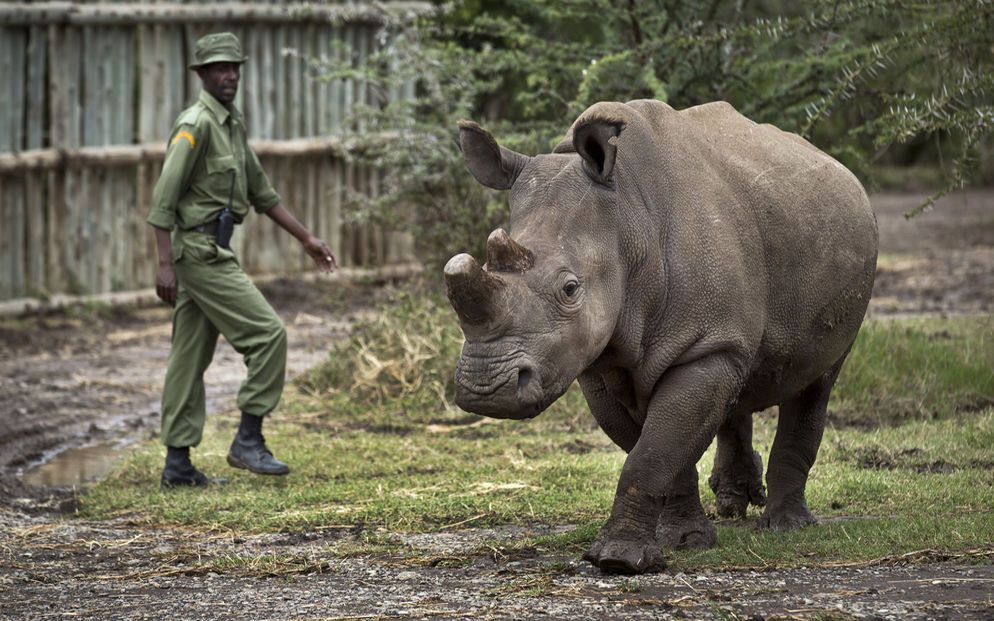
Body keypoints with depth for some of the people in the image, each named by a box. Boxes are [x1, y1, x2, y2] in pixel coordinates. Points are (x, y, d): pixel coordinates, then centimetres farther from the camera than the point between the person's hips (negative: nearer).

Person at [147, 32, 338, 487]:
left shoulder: (233, 125, 16)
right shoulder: (195, 125, -14)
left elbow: (261, 191, 23)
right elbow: (164, 197, -18)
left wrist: (306, 238, 21)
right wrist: (165, 264, -23)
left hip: (210, 252, 9)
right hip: (201, 251, -9)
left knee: (189, 359, 8)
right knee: (267, 334, -10)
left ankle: (178, 463, 10)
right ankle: (248, 441, -5)